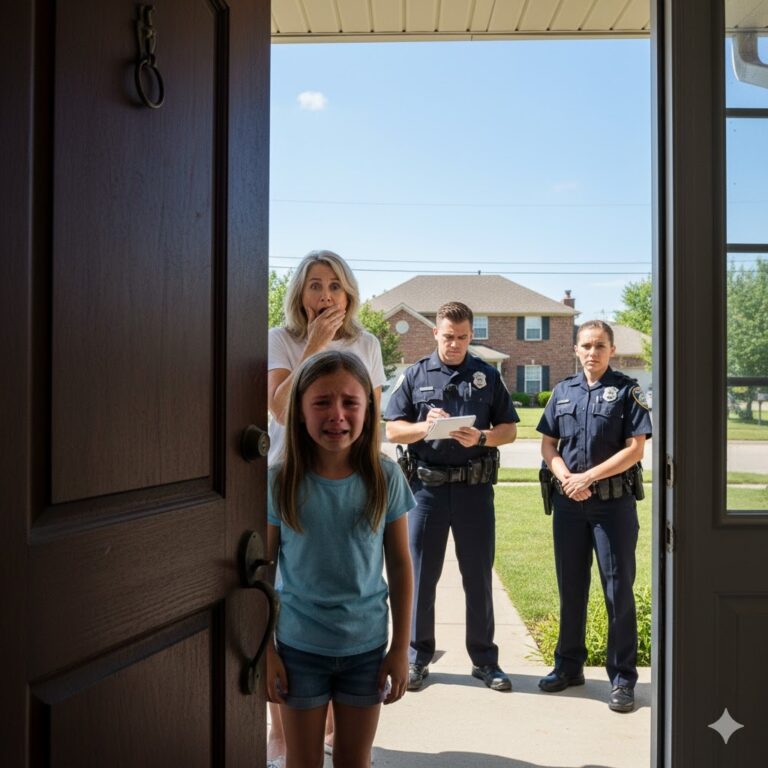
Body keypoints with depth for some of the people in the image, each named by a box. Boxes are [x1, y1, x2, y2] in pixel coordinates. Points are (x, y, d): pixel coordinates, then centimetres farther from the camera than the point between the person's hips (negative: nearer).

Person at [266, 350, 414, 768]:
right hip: (299, 646, -1)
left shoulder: (385, 478, -9)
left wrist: (400, 647, 0)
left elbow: (400, 564, -2)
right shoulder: (280, 482, -12)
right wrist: (266, 652, -4)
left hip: (367, 645, 1)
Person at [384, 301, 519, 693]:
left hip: (475, 487, 0)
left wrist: (482, 437, -13)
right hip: (427, 486, 0)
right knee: (420, 575, 7)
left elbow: (509, 429, 7)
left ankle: (484, 658, 22)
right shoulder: (415, 375, 6)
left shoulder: (488, 376, 7)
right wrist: (423, 427, -16)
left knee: (478, 576, 8)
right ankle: (417, 657, 21)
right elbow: (392, 429, 4)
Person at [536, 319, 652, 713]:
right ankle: (569, 666, 27)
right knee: (570, 587, 12)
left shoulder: (627, 390, -2)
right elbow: (548, 444, 8)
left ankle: (623, 678, 13)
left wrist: (588, 477, -15)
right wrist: (567, 479, -9)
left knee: (618, 589, 2)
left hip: (614, 502, -4)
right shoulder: (563, 391, 9)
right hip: (568, 503, 4)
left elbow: (635, 448, -9)